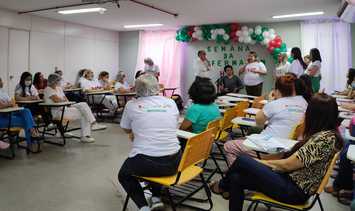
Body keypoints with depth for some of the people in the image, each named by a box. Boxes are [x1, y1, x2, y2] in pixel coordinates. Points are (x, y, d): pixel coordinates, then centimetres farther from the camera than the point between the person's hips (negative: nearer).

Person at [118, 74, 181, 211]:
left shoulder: (132, 105, -1)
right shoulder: (171, 103, 6)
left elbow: (126, 129, 15)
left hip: (145, 163, -3)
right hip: (173, 163, 4)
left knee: (123, 175, 29)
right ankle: (156, 197, 25)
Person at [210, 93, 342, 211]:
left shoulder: (324, 138, -22)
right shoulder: (325, 134, 8)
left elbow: (287, 165, -19)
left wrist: (261, 162, -5)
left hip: (295, 191, -9)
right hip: (292, 179, 9)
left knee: (242, 161, -9)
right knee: (236, 178, -2)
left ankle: (222, 186, 21)